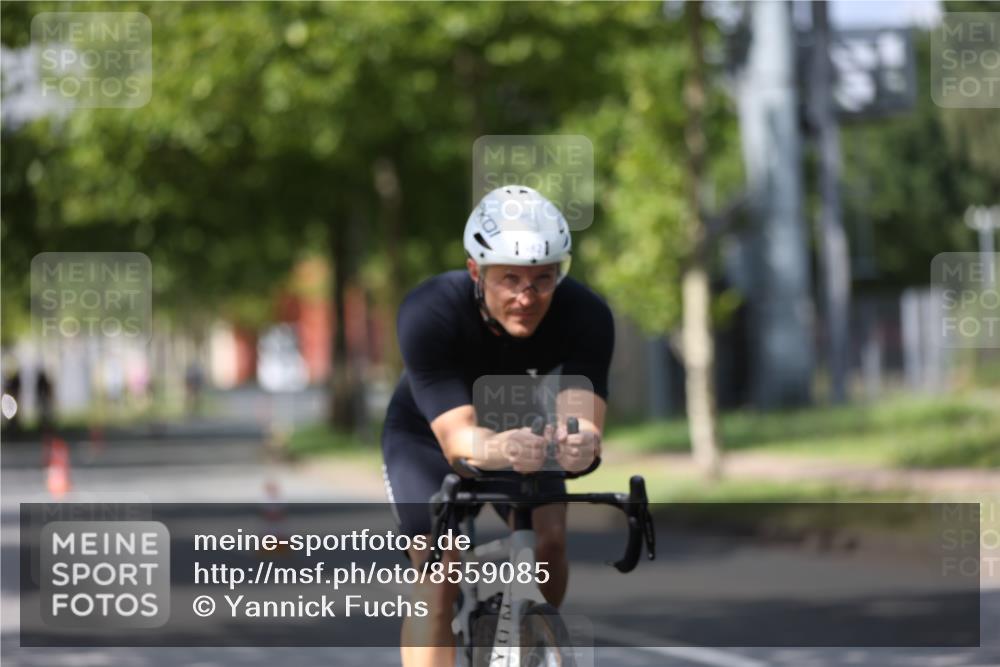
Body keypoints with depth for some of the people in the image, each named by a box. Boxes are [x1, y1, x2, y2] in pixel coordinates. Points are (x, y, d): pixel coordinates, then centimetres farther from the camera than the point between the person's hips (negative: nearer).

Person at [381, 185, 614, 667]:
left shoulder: (585, 316, -31)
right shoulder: (427, 314, -37)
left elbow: (580, 415, -42)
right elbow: (457, 437, -45)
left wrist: (581, 441, -67)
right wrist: (499, 449, -68)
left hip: (522, 428, 2)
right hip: (427, 434, -2)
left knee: (549, 537, -20)